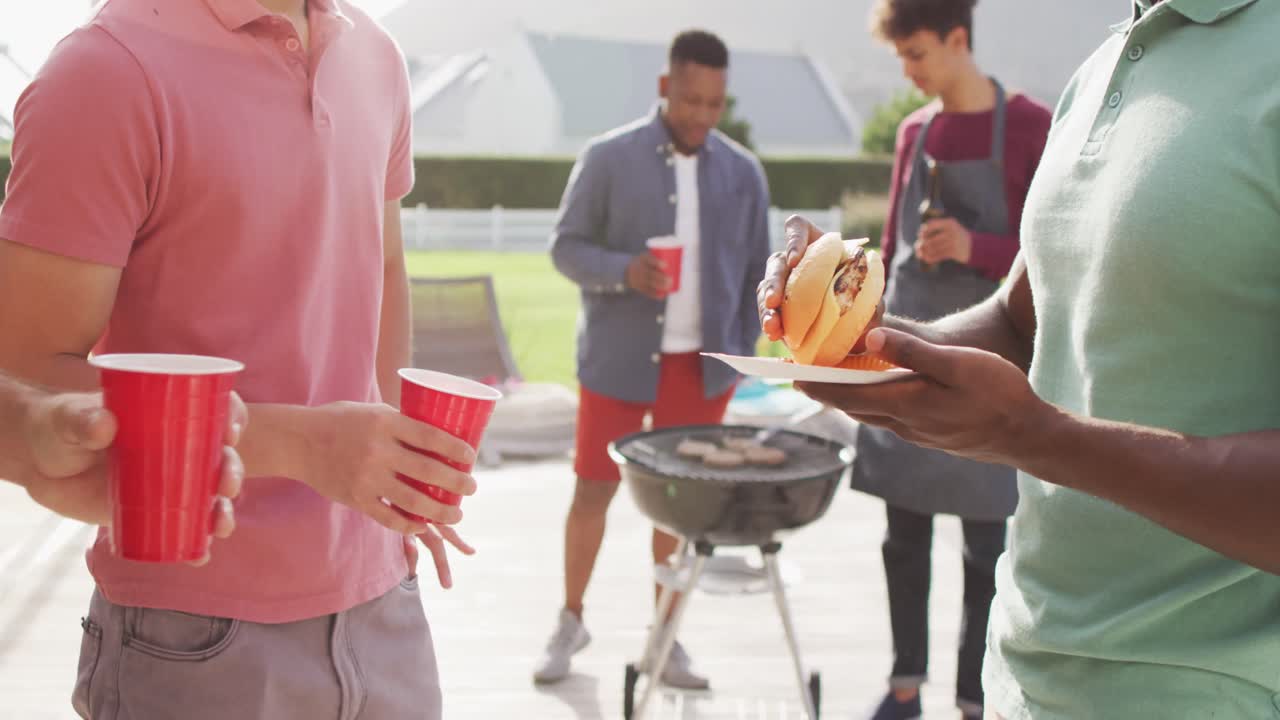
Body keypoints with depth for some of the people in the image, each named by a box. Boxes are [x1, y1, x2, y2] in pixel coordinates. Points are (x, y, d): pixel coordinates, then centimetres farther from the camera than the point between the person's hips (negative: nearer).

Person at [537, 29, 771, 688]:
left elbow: (753, 273, 9)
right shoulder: (607, 158, -5)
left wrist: (742, 356, 4)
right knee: (593, 491, 5)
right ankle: (571, 620, 25)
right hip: (618, 358, -2)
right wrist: (626, 271, -22)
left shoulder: (742, 172, 3)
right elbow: (566, 246, -4)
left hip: (701, 364, 2)